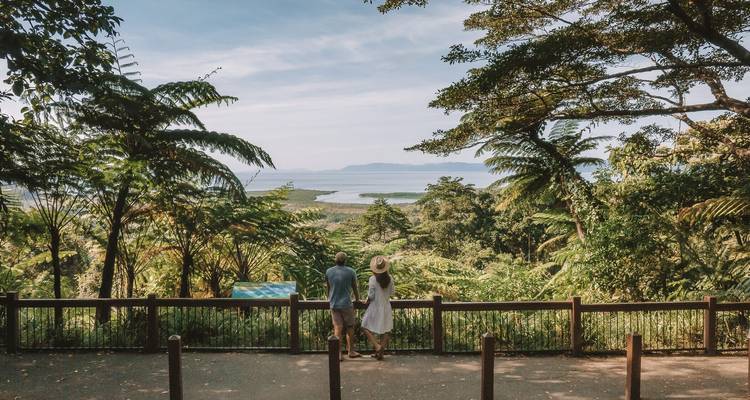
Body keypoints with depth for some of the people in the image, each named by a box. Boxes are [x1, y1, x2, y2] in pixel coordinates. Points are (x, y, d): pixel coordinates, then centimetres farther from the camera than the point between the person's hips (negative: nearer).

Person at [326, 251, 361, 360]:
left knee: (337, 328, 4)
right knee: (350, 328, 10)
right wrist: (357, 299, 23)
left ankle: (338, 354, 1)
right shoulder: (351, 271, -5)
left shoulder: (328, 272, 3)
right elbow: (354, 288, 6)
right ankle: (351, 351, 18)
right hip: (347, 304, -3)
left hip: (334, 305, 3)